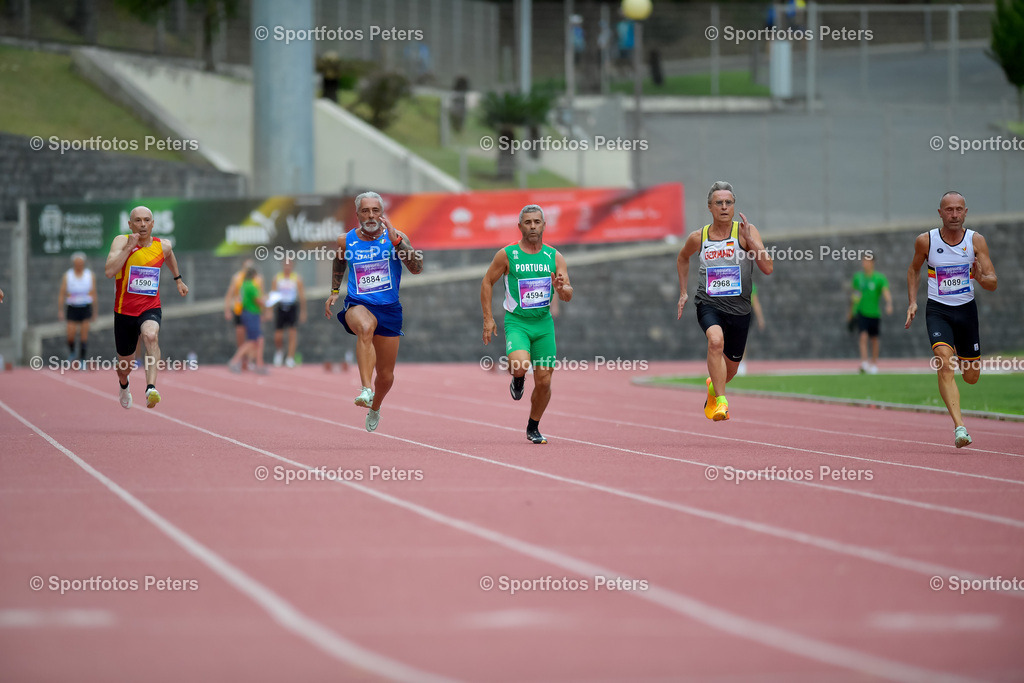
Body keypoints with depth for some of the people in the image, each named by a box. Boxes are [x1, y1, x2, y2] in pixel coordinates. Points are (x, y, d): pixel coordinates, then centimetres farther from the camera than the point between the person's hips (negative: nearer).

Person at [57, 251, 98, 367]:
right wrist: (60, 310, -5)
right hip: (72, 308, 0)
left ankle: (83, 358, -2)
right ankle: (71, 351, 22)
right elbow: (62, 294, 2)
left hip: (86, 308, 0)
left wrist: (94, 312, 9)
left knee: (84, 334, -6)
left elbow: (93, 294, 8)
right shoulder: (67, 276, 1)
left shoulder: (90, 276, 3)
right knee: (71, 334, -8)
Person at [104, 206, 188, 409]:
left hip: (150, 309, 0)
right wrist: (129, 247, -28)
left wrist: (178, 279, 35)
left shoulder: (162, 246, -1)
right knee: (125, 364, 14)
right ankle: (124, 385, 53)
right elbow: (109, 271, -26)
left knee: (151, 335, -36)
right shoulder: (121, 241, -10)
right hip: (124, 311, 0)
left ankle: (151, 388, -47)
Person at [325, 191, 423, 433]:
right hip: (357, 305, -1)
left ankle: (374, 408, 44)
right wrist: (334, 291, 19)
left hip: (389, 309, 1)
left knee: (386, 376, 10)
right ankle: (366, 390, -47)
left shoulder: (395, 237, -4)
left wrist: (396, 241, -25)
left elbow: (417, 268, -17)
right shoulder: (346, 241, 2)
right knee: (366, 327, -41)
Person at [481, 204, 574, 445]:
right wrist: (488, 318, 0)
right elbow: (487, 282, 6)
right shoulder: (507, 255, -3)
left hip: (544, 324, 3)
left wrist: (561, 287, -22)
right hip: (516, 322, -3)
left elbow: (568, 296, 2)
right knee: (519, 365, -30)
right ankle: (517, 380, 8)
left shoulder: (554, 257, 3)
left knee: (544, 382, 2)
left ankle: (533, 428, 24)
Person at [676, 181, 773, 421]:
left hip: (739, 309, 1)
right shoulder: (697, 238, 0)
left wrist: (750, 240, -24)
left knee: (731, 368, 15)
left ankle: (713, 387, 51)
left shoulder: (746, 231, -6)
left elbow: (768, 268, -15)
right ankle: (721, 402, -33)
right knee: (716, 340, -34)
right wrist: (683, 292, 19)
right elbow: (682, 258, 23)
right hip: (708, 305, -1)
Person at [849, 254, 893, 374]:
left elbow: (886, 293, -19)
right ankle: (864, 362, -25)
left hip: (874, 313, -1)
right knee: (863, 335, -17)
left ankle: (874, 363, 27)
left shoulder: (880, 278, -7)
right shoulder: (857, 277, 4)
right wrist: (851, 312, 22)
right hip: (861, 312, 1)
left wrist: (889, 304, -39)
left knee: (874, 338, 10)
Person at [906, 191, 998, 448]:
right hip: (938, 310, -2)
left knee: (972, 377, 12)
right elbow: (914, 270, 14)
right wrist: (912, 302, 4)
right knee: (945, 365, -24)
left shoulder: (976, 241, -6)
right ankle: (959, 427, -29)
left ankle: (961, 354, 51)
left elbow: (993, 284, -7)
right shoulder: (925, 241, -6)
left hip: (966, 310, 2)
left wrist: (980, 277, -29)